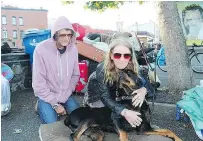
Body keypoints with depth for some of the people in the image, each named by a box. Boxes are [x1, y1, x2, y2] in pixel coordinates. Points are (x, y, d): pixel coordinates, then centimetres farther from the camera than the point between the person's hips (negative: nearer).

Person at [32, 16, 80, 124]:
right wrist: (55, 104, -17)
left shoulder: (73, 49, -9)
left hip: (65, 95, 4)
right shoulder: (41, 49, -22)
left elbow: (75, 75, 3)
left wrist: (66, 95, -4)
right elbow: (39, 83, -19)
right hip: (47, 95, -4)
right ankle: (41, 107, 15)